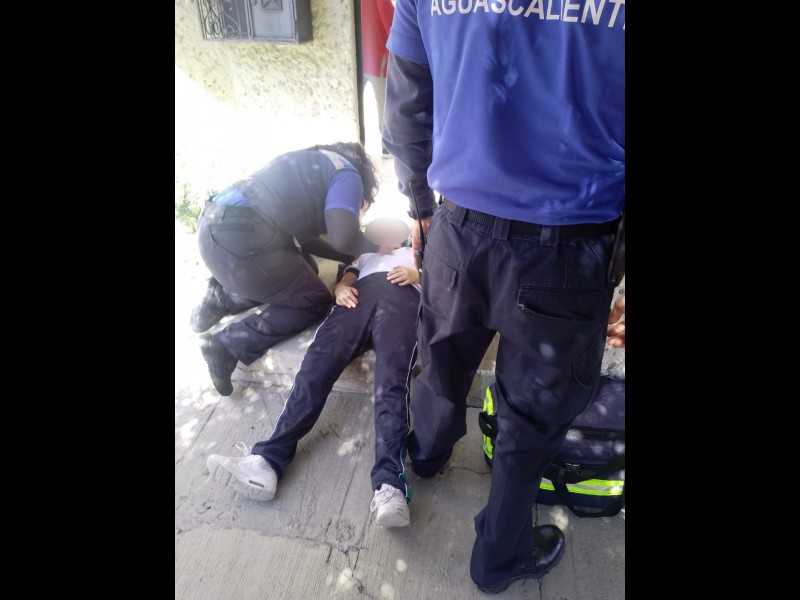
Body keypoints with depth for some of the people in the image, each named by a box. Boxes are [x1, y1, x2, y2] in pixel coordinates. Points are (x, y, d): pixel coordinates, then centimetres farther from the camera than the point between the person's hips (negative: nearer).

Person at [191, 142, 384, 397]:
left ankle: (222, 297, 18)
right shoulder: (347, 174, 4)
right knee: (315, 302, 8)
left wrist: (351, 257, 24)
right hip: (242, 239, -9)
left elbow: (302, 232, 27)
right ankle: (228, 343, -3)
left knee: (304, 271, 26)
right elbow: (342, 236, -13)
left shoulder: (311, 163, 29)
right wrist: (373, 248, 9)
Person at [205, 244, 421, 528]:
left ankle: (390, 483, -48)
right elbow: (345, 279, 26)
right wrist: (341, 289, 1)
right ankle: (268, 460, -37)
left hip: (403, 297, -2)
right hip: (360, 295, 2)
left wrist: (416, 275, 2)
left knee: (391, 382, -30)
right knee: (317, 365, -25)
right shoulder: (366, 255, 45)